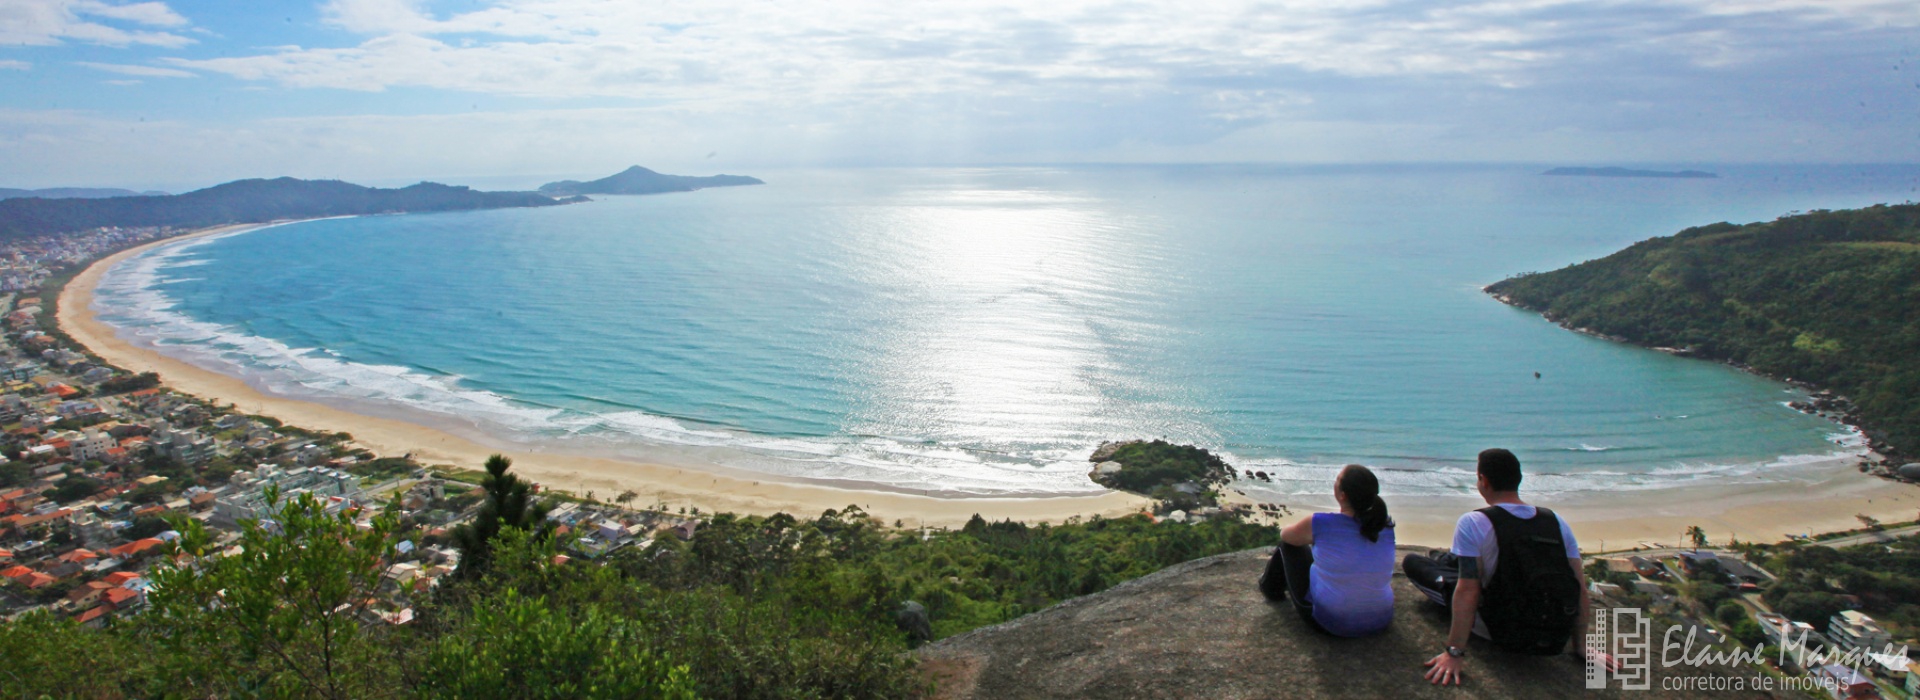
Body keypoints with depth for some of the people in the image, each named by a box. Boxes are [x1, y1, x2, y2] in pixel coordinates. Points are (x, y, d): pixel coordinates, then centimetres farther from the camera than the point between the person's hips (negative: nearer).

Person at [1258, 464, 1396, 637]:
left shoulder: (1320, 525, -23)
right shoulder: (1386, 527, -10)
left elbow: (1285, 534, -1)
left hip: (1327, 621, -4)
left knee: (1289, 542, 15)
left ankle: (1273, 588, 43)